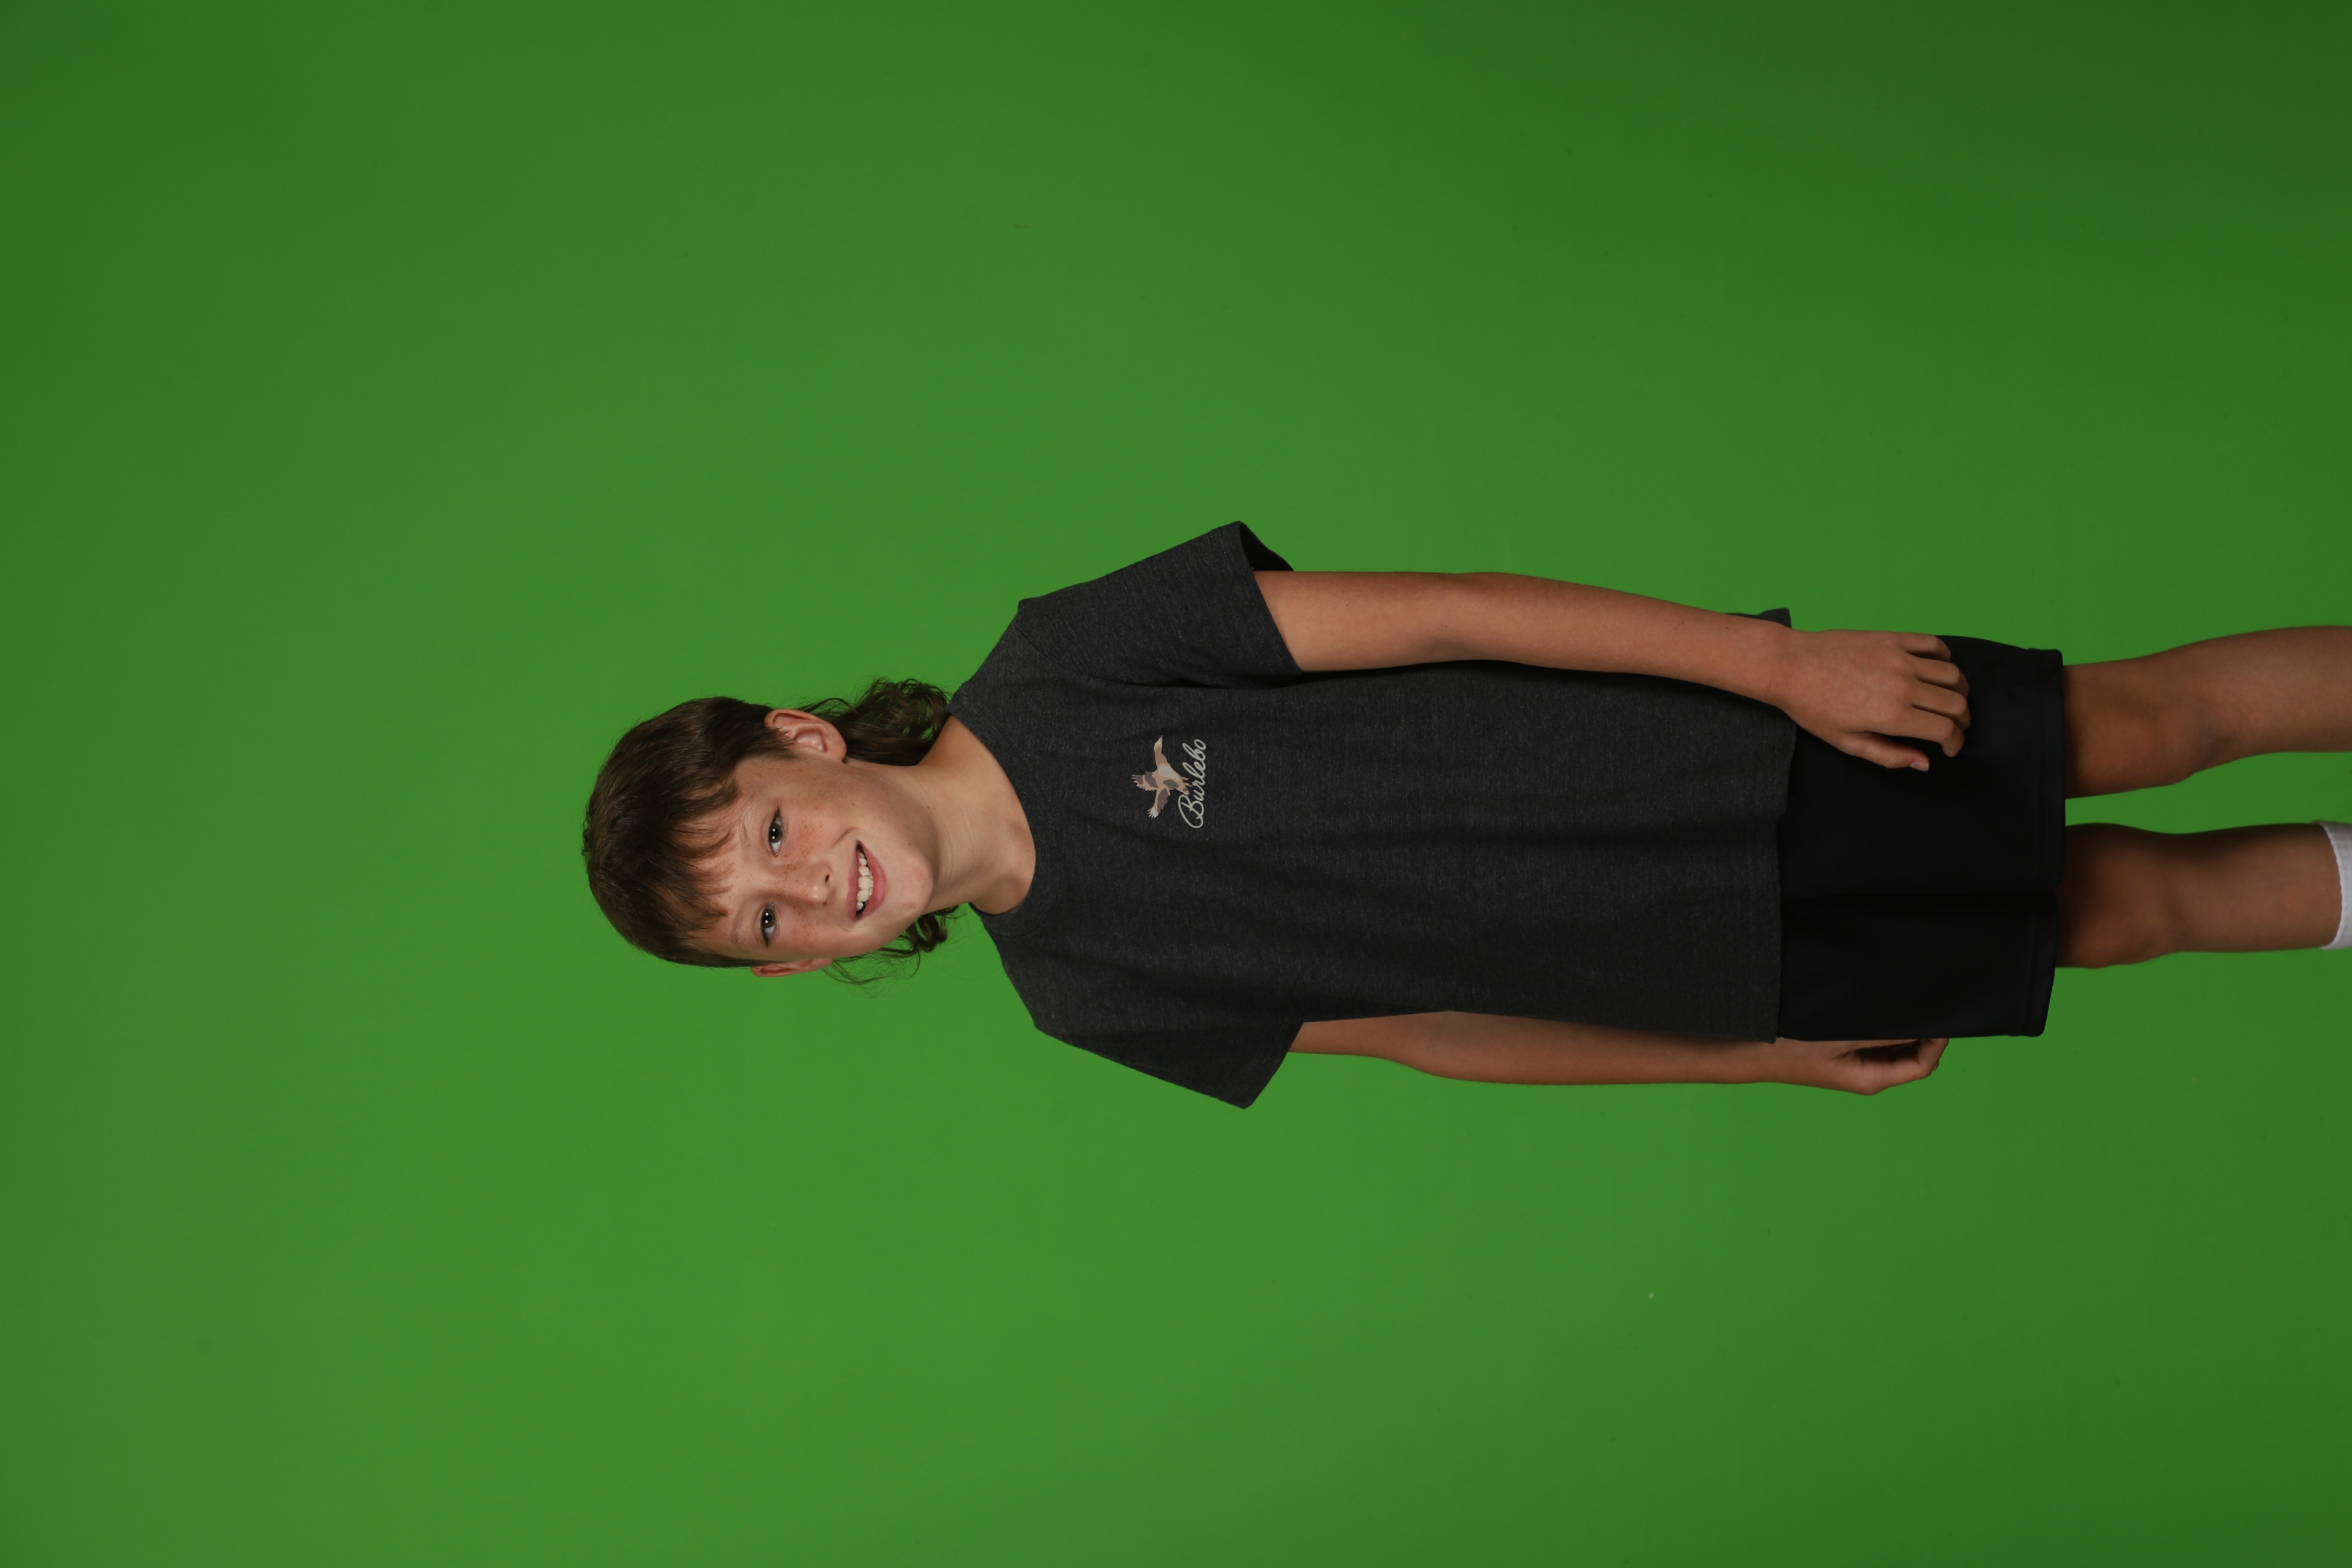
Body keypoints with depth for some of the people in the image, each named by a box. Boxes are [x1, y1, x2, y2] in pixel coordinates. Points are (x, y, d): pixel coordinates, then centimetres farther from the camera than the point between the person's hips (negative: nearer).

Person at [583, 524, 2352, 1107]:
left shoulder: (1068, 662, -14)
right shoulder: (1082, 993, -3)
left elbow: (1430, 616, -15)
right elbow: (1428, 1031, 3)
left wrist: (1774, 656, -19)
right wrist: (1769, 1060, 5)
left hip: (1749, 746, -1)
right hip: (1739, 962, 1)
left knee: (2138, 723, 4)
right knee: (2121, 904, 8)